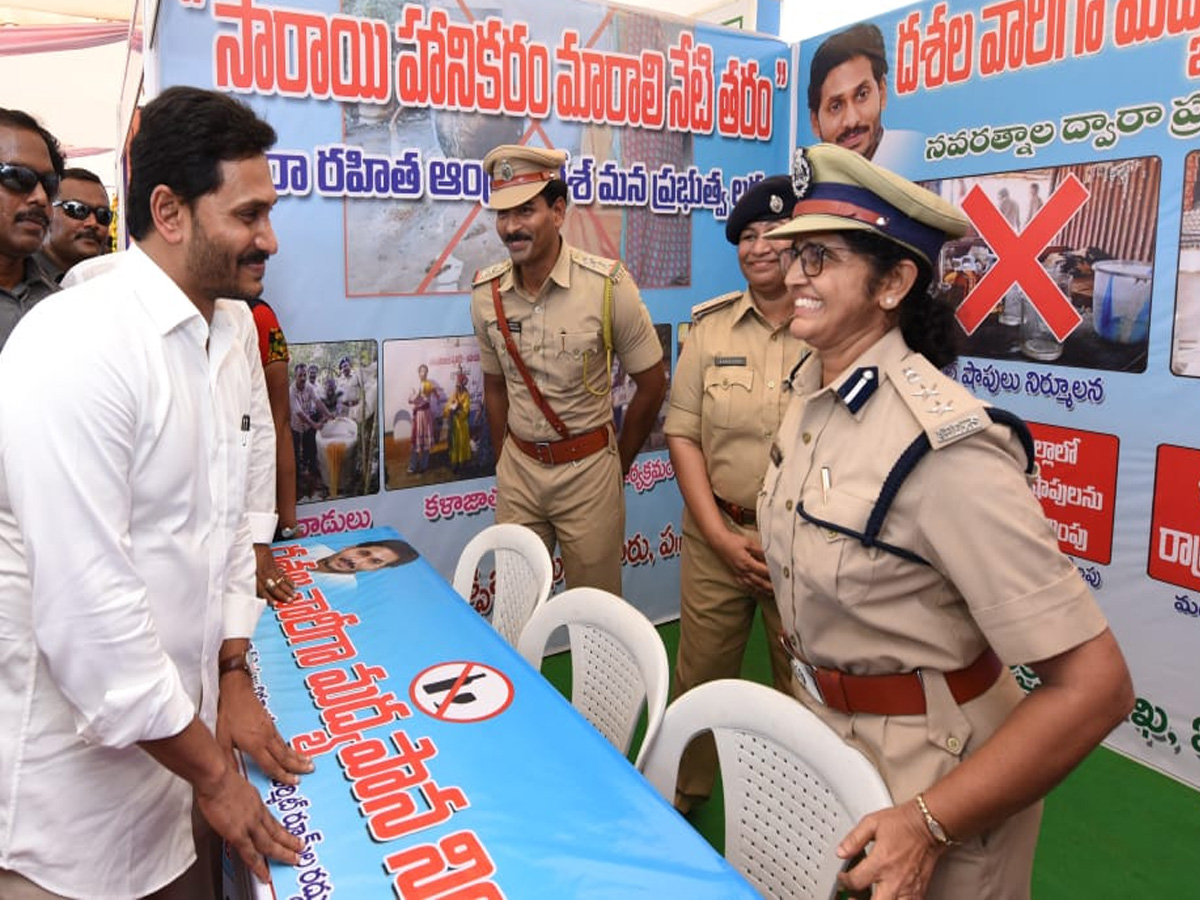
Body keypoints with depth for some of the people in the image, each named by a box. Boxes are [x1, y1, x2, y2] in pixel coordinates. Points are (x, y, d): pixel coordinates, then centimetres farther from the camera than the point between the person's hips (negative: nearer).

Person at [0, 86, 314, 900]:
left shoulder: (233, 326, 2)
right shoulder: (75, 348, -23)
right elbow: (87, 605, -25)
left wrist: (235, 682, 7)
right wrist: (214, 774, -14)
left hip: (179, 725, 7)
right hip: (79, 769, -7)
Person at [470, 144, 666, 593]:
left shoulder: (607, 285, -15)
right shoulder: (486, 293, -3)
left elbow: (651, 385, -5)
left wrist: (617, 466, 3)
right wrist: (504, 465, 12)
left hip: (588, 468, -3)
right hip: (517, 467, 3)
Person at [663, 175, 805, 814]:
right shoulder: (710, 326, 3)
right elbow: (682, 433, 2)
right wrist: (720, 535, -6)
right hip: (716, 534, 3)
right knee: (700, 674, 13)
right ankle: (682, 794, 37)